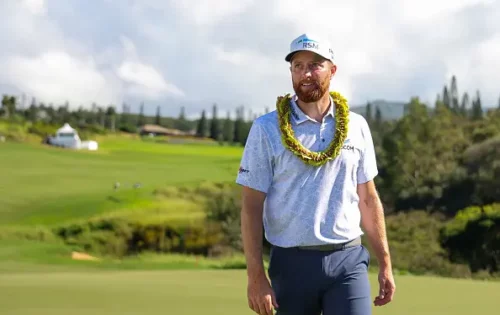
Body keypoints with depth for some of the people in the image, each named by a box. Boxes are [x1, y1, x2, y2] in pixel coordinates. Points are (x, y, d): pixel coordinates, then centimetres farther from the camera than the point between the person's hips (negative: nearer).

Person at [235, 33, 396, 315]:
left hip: (348, 260, 2)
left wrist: (385, 263, 10)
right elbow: (252, 207, -4)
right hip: (292, 263, -1)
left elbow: (368, 199, 13)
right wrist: (256, 276, -11)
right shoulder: (267, 129, -2)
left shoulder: (356, 126, 7)